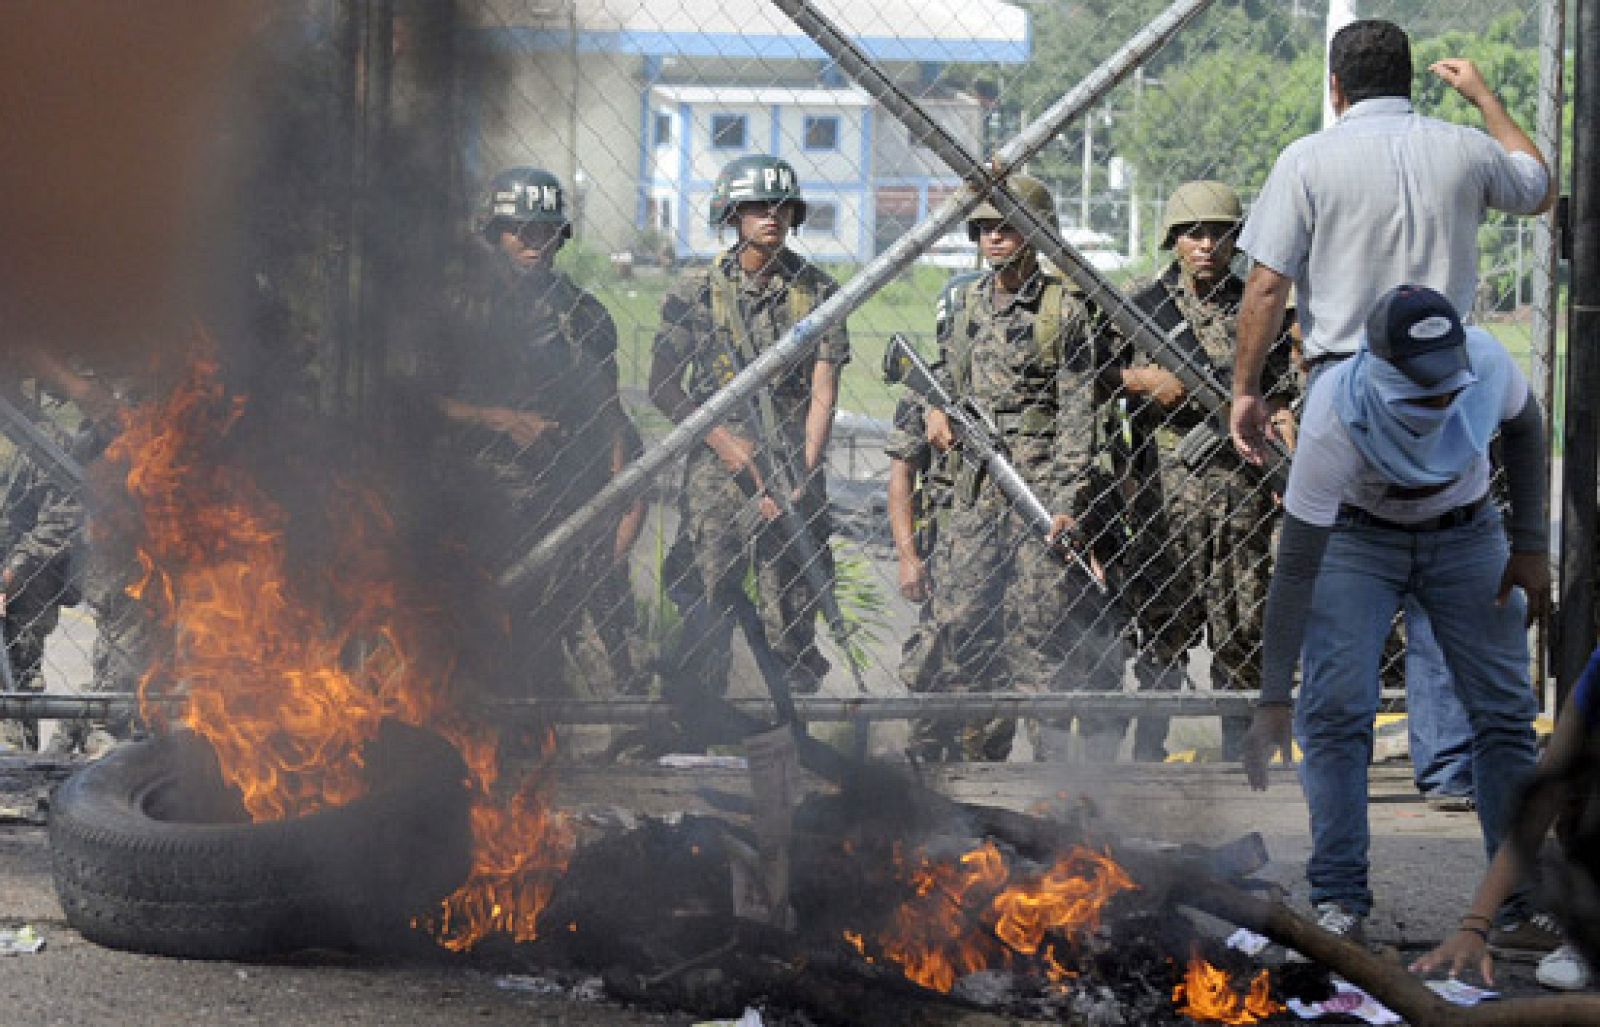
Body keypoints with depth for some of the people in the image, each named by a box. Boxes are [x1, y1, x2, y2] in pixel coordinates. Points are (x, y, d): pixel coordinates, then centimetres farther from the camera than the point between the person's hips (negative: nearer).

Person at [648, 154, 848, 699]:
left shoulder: (817, 291, 6)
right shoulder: (696, 290, 3)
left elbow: (822, 395, 2)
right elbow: (662, 387, 5)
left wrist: (801, 480, -8)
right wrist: (721, 439, -8)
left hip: (793, 475, 1)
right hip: (716, 469, -1)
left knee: (791, 622, 3)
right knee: (708, 610, -4)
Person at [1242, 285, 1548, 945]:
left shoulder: (1486, 361, -30)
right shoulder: (1335, 418, -37)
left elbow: (1524, 427, -3)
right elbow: (1295, 566, -31)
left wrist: (1529, 545, -8)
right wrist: (1273, 699, -31)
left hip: (1466, 536, 3)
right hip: (1359, 537, -3)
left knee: (1505, 709, -2)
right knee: (1333, 710, -16)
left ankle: (1524, 892, 8)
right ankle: (1340, 897, -7)